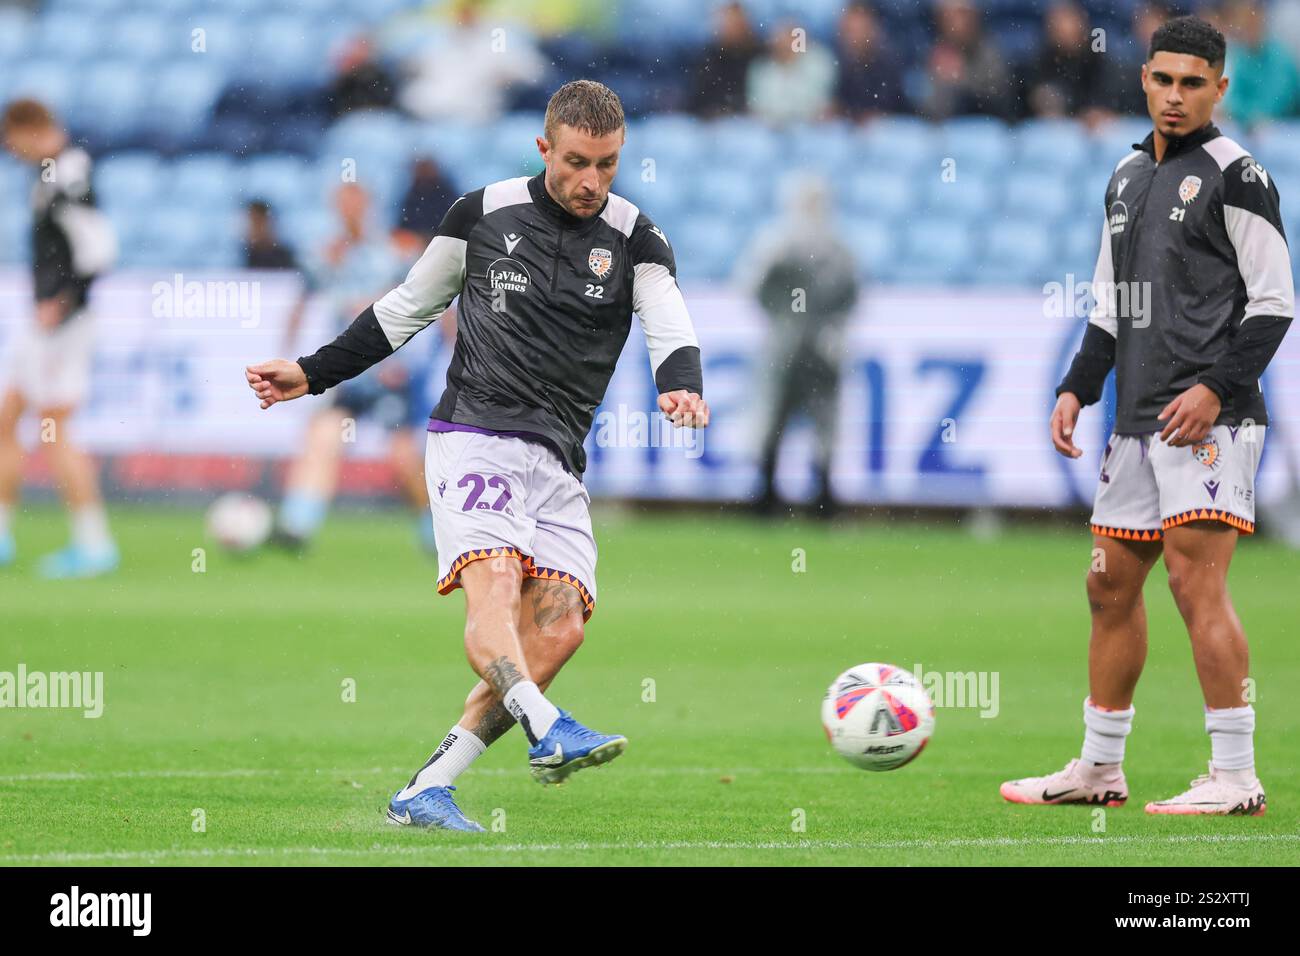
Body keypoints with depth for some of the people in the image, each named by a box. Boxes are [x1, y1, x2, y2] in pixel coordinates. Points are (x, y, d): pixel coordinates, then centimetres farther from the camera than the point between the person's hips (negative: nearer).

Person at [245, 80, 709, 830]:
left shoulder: (634, 240, 5)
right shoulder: (483, 214, 6)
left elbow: (672, 329, -10)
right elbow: (407, 309, 19)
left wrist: (683, 389, -34)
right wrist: (312, 374, 19)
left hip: (558, 460, 2)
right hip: (474, 436, -2)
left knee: (560, 626, -13)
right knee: (494, 581, -28)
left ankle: (424, 793, -9)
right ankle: (549, 733, -50)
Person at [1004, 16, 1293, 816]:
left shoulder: (1234, 174, -5)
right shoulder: (1128, 178, 18)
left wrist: (1217, 388, -18)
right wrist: (1078, 389, 14)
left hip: (1209, 420, -8)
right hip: (1138, 421, 8)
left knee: (1197, 577, -15)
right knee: (1112, 584, 10)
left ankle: (1236, 778, -14)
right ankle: (1100, 769, 19)